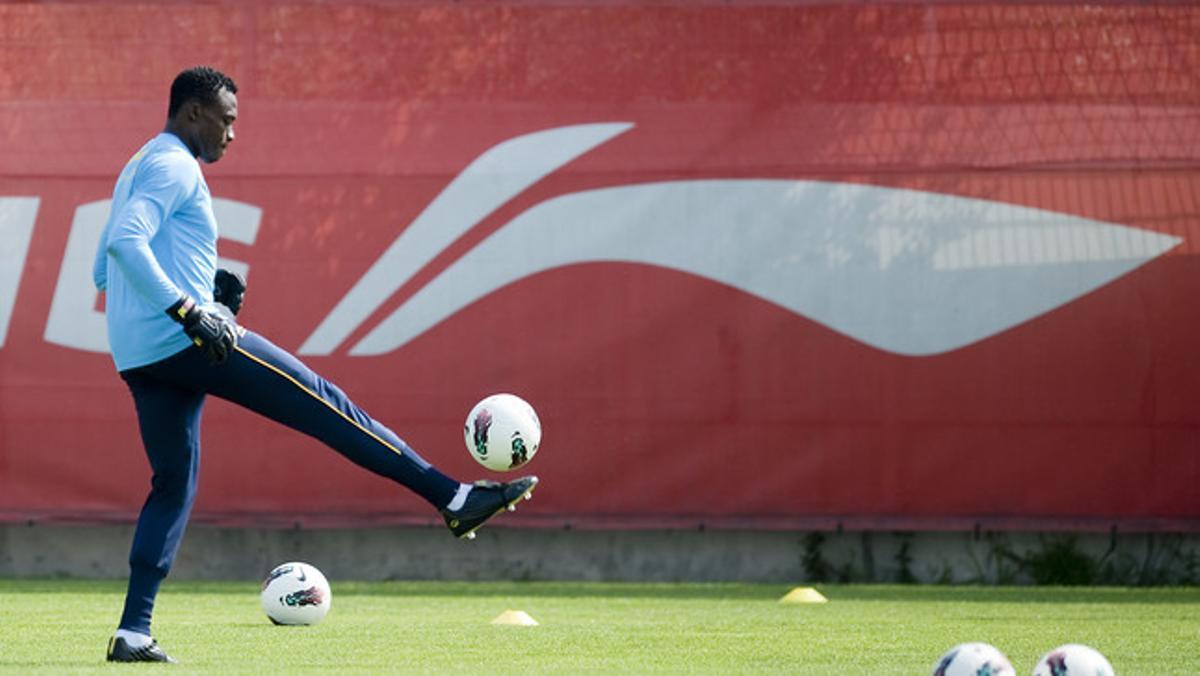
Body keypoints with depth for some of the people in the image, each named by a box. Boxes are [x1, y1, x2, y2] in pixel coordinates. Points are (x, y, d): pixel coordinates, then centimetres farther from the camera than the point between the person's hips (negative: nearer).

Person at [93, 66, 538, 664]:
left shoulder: (137, 169, 24)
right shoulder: (174, 166, -7)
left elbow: (104, 270, 26)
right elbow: (125, 241, -23)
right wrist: (188, 309, -27)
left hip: (138, 359, 10)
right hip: (183, 340, -10)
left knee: (173, 483, 11)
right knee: (323, 405, -6)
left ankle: (133, 632, 1)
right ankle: (455, 499, -5)